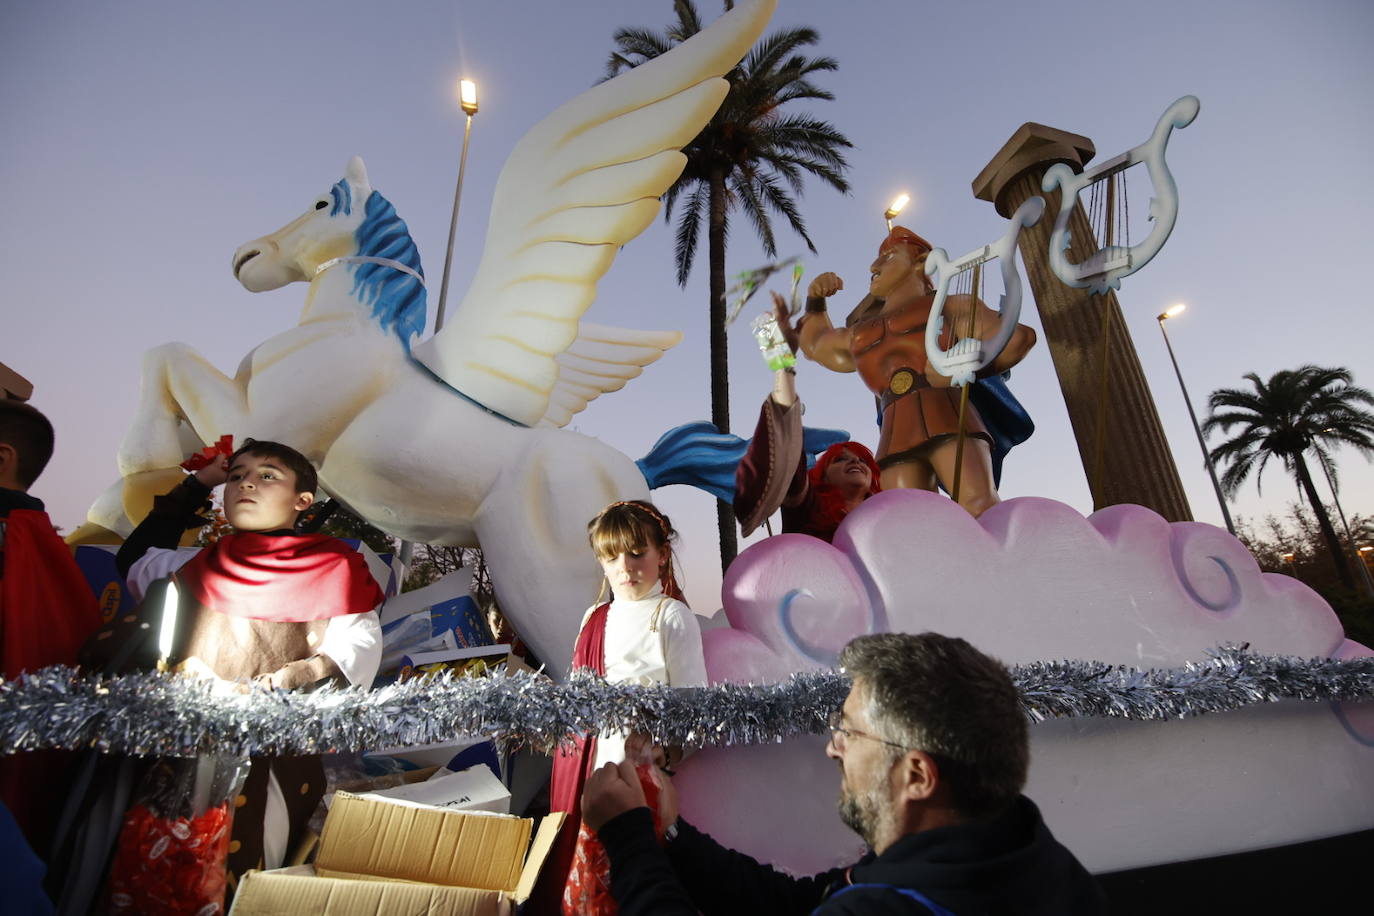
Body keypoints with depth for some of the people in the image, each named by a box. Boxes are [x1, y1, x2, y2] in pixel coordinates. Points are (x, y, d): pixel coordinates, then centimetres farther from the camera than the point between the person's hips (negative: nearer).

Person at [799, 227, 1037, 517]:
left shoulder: (949, 305, 20)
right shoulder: (858, 335, 34)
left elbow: (1016, 337, 8)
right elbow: (814, 344, 52)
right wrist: (815, 299, 39)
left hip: (946, 416, -3)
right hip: (896, 437, 3)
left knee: (980, 508, -27)